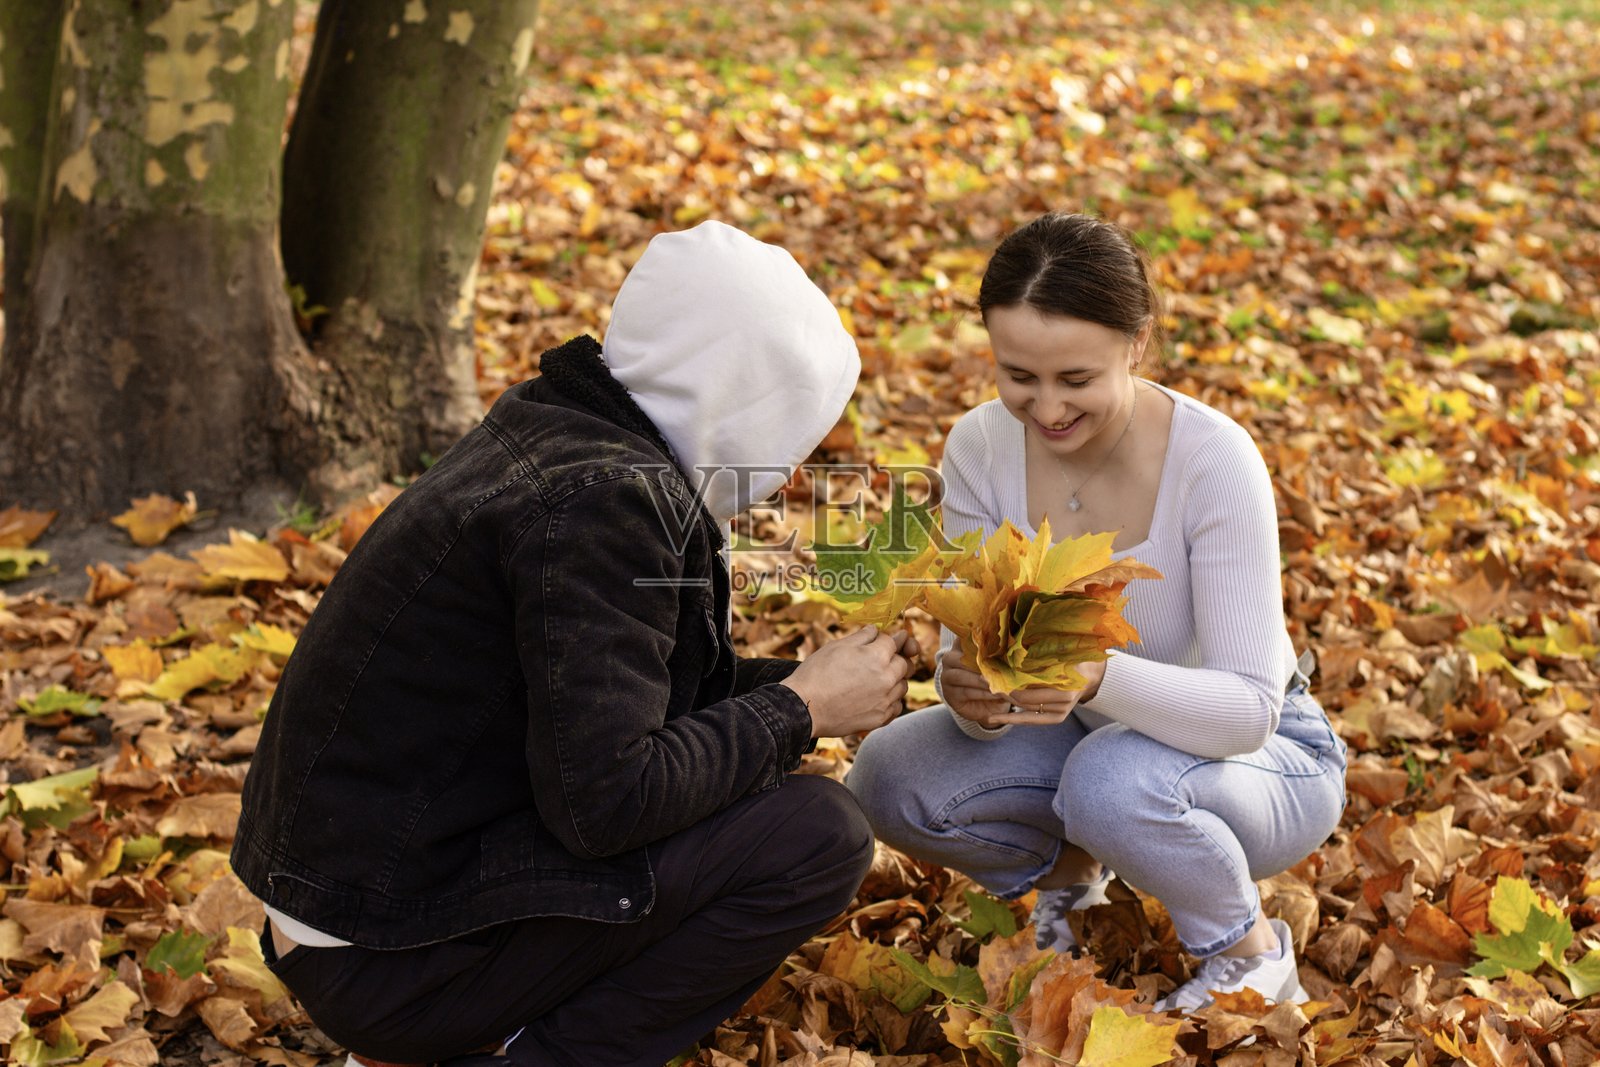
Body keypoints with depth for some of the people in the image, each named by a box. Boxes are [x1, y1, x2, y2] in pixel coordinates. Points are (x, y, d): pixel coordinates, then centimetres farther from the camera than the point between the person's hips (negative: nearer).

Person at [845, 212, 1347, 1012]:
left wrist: (1100, 678, -49)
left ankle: (1250, 953, -5)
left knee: (1114, 779, -37)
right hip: (1088, 735, 4)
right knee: (889, 776, -21)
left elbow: (1248, 708, -30)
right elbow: (971, 648, -12)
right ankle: (1068, 870, 11)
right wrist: (972, 693, -37)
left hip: (1261, 757, -4)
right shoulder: (980, 448, -16)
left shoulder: (1212, 459, -28)